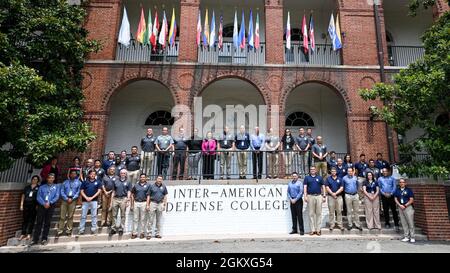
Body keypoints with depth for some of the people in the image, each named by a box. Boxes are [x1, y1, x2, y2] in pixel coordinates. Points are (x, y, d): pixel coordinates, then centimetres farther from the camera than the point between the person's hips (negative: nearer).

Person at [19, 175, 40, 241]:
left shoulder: (39, 188, 5)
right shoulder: (27, 187, 14)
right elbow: (23, 196, 13)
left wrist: (38, 205, -8)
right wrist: (21, 204, 5)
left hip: (34, 205, -3)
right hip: (26, 205, 3)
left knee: (31, 220, -1)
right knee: (24, 219, 6)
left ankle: (29, 234, 4)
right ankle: (23, 234, 14)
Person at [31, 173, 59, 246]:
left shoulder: (56, 187, 14)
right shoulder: (42, 187, 16)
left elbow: (57, 197, 2)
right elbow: (39, 197, 4)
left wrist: (49, 203, -13)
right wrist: (44, 204, -11)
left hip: (50, 206, -1)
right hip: (42, 206, 1)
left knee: (47, 223, 0)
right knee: (39, 222, -2)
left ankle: (44, 239, 6)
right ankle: (35, 239, 3)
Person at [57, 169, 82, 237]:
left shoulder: (78, 182, 10)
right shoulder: (65, 182, 14)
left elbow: (78, 192, 3)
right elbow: (62, 191, 6)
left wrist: (72, 198, -9)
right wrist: (66, 198, -8)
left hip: (73, 200, -1)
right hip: (65, 200, 1)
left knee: (70, 216, 1)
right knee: (62, 216, -1)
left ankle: (69, 230, 8)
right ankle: (60, 230, 5)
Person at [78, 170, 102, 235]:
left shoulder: (98, 182, 6)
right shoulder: (85, 182, 9)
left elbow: (99, 191, -1)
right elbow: (81, 191, 5)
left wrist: (92, 197, -10)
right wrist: (86, 197, -10)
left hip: (94, 201, -1)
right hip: (85, 201, 1)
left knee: (94, 215, 4)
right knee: (83, 216, 5)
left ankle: (93, 229, 11)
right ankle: (81, 229, 13)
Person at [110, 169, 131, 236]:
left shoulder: (128, 182, 5)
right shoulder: (116, 181, 12)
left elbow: (129, 192, 0)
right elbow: (113, 192, 13)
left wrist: (128, 201, -9)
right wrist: (111, 201, 8)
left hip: (123, 199, -2)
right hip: (115, 199, 3)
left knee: (122, 215, 3)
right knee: (114, 215, 5)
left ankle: (121, 229, 11)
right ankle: (113, 228, 15)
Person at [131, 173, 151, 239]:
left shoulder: (147, 186, 3)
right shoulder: (136, 185, 9)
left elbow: (148, 196, -1)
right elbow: (132, 195, 11)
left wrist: (147, 205, -9)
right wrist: (132, 204, 5)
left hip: (143, 203, -2)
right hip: (136, 202, 2)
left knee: (143, 219, 5)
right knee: (135, 218, 6)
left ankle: (142, 232, 14)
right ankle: (134, 233, 13)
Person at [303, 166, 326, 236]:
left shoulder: (320, 177, 10)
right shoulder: (307, 177, 7)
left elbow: (323, 187, 11)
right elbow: (305, 187, 2)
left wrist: (324, 196, 4)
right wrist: (305, 196, -8)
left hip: (319, 196, 1)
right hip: (310, 196, -1)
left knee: (319, 213, 3)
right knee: (311, 213, 3)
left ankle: (318, 229, 11)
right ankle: (312, 230, 10)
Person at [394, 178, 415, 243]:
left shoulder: (409, 190, -1)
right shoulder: (397, 190, 10)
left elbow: (411, 200, -4)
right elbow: (396, 199, 9)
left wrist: (405, 205, -11)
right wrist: (400, 205, -5)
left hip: (408, 207, -4)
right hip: (400, 208, 4)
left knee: (410, 222, -4)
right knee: (404, 223, 7)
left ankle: (412, 237, 5)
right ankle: (406, 236, 15)